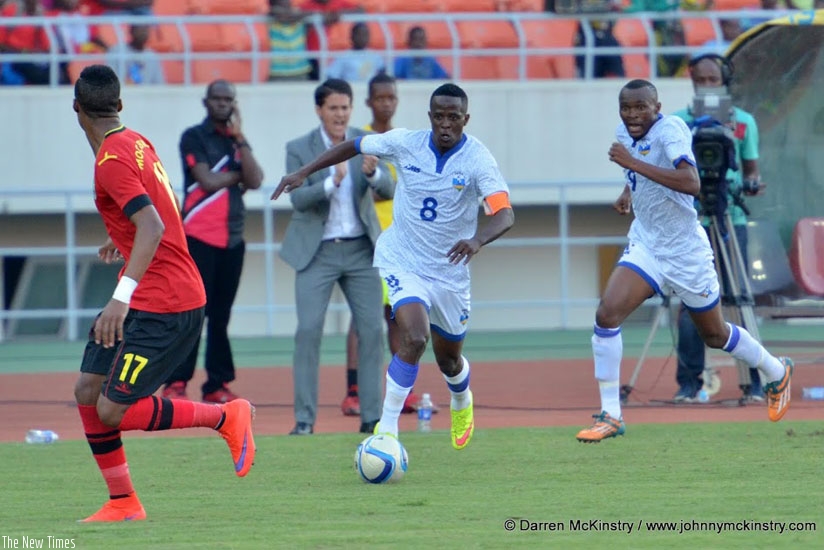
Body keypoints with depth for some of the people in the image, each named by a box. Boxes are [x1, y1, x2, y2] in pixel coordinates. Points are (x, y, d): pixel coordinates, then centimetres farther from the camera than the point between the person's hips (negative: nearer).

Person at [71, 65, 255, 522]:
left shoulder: (112, 159, -18)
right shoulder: (136, 143, 10)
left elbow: (152, 228, -30)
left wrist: (121, 298, -36)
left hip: (164, 305, -10)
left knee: (112, 411, -10)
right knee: (87, 391, 5)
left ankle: (227, 417, 1)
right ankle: (122, 502, 10)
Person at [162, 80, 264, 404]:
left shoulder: (238, 140, 15)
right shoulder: (194, 137, -1)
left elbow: (255, 181, -1)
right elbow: (207, 180, -13)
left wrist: (240, 139, -5)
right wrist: (239, 175, 1)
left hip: (232, 237, 5)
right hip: (200, 236, -5)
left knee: (220, 315, 6)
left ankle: (217, 384, 8)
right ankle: (176, 383, -9)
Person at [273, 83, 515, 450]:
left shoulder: (478, 160, -18)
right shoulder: (405, 143, -11)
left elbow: (504, 215, -30)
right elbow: (354, 146, 7)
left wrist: (477, 240, -51)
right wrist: (303, 172, 2)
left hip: (448, 272, 1)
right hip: (400, 262, -1)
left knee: (448, 359, 17)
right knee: (415, 338, -26)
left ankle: (461, 402, 53)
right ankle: (386, 428, -18)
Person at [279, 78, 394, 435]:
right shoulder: (299, 149, -4)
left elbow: (389, 190, -7)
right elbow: (298, 199, -15)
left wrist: (373, 173, -29)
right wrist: (331, 182, -31)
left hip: (360, 249, 2)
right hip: (317, 252, -2)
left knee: (372, 329, -1)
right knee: (309, 329, -9)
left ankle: (372, 416, 4)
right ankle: (304, 419, -6)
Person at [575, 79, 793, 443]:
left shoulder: (669, 130, -22)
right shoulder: (625, 133, 1)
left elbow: (691, 183, -40)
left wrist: (634, 163, -39)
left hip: (685, 252, -6)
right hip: (645, 246, 6)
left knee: (714, 335, 13)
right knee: (607, 314, -16)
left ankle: (776, 373, 42)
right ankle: (610, 416, -11)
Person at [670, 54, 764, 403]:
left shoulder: (743, 122, 8)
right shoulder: (678, 122, 6)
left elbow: (751, 168, 12)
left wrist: (752, 184, -9)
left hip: (732, 218, 0)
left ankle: (754, 381, 2)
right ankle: (689, 383, 2)